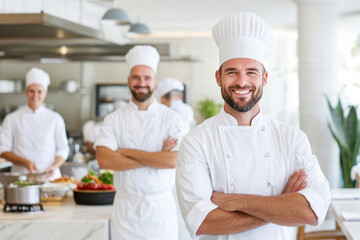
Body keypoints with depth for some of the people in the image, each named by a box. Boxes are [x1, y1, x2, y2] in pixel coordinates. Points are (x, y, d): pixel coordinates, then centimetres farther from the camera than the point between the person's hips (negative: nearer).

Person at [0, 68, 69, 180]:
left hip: (49, 176, 0)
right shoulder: (12, 119, 10)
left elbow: (63, 150, 11)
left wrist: (55, 166, -8)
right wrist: (25, 162, -8)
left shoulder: (55, 119, 10)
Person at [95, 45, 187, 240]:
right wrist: (156, 158, -14)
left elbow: (174, 160, -14)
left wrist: (128, 152, -12)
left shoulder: (171, 118, 0)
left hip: (161, 208, -1)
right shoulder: (114, 119, 3)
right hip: (125, 208, 1)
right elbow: (104, 160, -12)